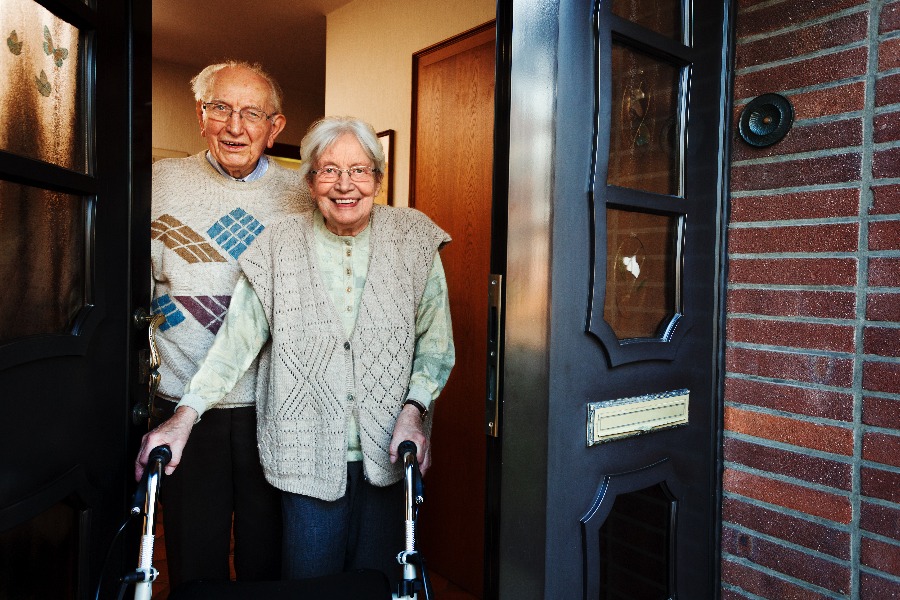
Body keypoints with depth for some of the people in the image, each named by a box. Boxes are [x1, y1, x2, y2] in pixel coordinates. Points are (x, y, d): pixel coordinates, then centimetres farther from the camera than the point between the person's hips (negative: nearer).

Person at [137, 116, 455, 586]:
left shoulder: (413, 241, 0)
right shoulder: (280, 247, 0)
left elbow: (436, 343, 2)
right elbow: (236, 338, -1)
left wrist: (413, 410, -11)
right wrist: (184, 416, -10)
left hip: (386, 452, 1)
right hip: (308, 454, 0)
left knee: (377, 582, 12)